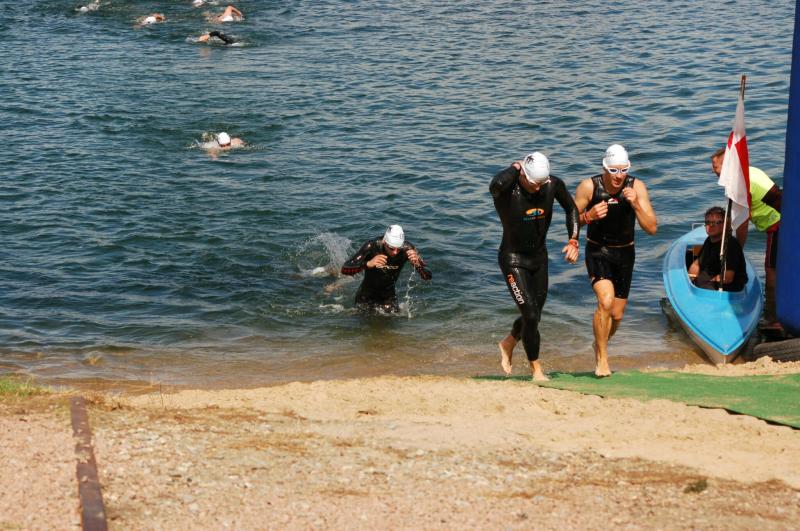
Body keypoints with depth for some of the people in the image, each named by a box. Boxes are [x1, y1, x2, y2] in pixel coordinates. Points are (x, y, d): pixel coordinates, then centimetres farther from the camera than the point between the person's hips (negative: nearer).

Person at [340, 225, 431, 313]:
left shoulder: (407, 249, -23)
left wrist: (417, 264, -44)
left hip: (389, 297, 2)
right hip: (366, 297, -2)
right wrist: (368, 264, -51)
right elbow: (345, 269, -33)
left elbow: (427, 276, -22)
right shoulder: (372, 246, -29)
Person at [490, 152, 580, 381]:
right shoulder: (506, 189, -25)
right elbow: (496, 184, -52)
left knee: (534, 313, 15)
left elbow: (571, 209, 8)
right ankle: (536, 369, 10)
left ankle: (508, 343, 46)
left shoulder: (553, 185, -11)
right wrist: (515, 167, -32)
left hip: (539, 257, 5)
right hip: (513, 259, -5)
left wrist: (573, 241, -1)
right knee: (530, 314, -11)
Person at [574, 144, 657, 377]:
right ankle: (601, 358, -10)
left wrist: (636, 205, -30)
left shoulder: (636, 187, -13)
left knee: (617, 314, 10)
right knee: (606, 300, -25)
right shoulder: (589, 187, -16)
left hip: (625, 253, 3)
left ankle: (599, 344, 42)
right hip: (597, 251, -3)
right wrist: (589, 216, -25)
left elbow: (652, 228, -15)